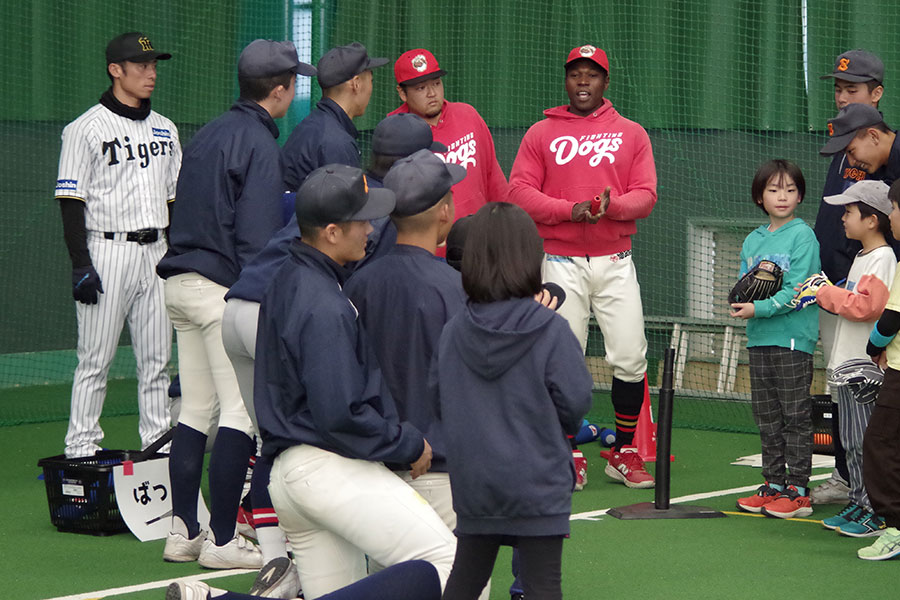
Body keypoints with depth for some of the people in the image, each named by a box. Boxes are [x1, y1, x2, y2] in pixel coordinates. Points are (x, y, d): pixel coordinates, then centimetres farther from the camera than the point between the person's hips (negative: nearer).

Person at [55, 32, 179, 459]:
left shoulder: (164, 131, 15)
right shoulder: (87, 129, -5)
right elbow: (71, 201, -9)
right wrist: (81, 265, -16)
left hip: (157, 253, 6)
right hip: (107, 252, -6)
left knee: (157, 358, 8)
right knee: (95, 359, -4)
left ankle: (159, 441, 14)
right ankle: (81, 447, 0)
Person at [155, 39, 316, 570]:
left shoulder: (208, 135, 17)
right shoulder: (259, 144, -11)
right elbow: (257, 237, -17)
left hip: (180, 283, 9)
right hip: (224, 289, -9)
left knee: (196, 409, 12)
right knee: (241, 410, -6)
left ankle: (183, 532, 14)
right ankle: (222, 540, -8)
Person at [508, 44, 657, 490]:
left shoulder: (631, 134, 10)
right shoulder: (540, 134, 8)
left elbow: (645, 195, 3)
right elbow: (519, 193, -1)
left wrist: (611, 205, -18)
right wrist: (569, 210, -15)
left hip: (615, 263, 1)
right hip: (560, 263, -1)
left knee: (630, 359, -5)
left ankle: (624, 453, 9)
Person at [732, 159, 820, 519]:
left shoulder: (802, 236, -7)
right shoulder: (753, 240, 14)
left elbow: (797, 290, -14)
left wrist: (760, 308, -21)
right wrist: (742, 302, -9)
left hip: (793, 338, -7)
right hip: (758, 339, 7)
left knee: (795, 417, -3)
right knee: (767, 418, 11)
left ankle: (798, 491, 0)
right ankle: (774, 485, 19)